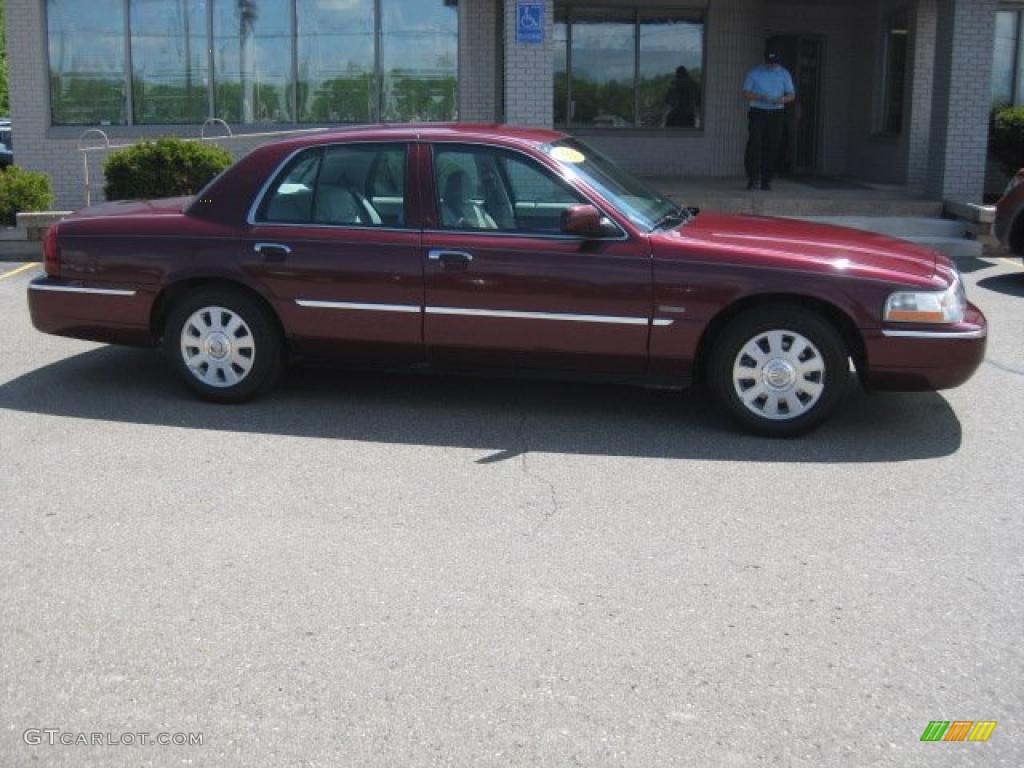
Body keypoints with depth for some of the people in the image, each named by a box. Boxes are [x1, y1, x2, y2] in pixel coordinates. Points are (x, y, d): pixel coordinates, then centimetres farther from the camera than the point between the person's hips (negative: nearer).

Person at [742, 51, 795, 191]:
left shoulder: (784, 74, 8)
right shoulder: (754, 73, 3)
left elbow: (792, 94, 8)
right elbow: (746, 93, -1)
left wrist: (782, 99, -15)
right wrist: (760, 97, -19)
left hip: (776, 113, 2)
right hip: (757, 112, -2)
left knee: (772, 147, -1)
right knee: (754, 144, -13)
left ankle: (766, 180, 5)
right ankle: (752, 178, -11)